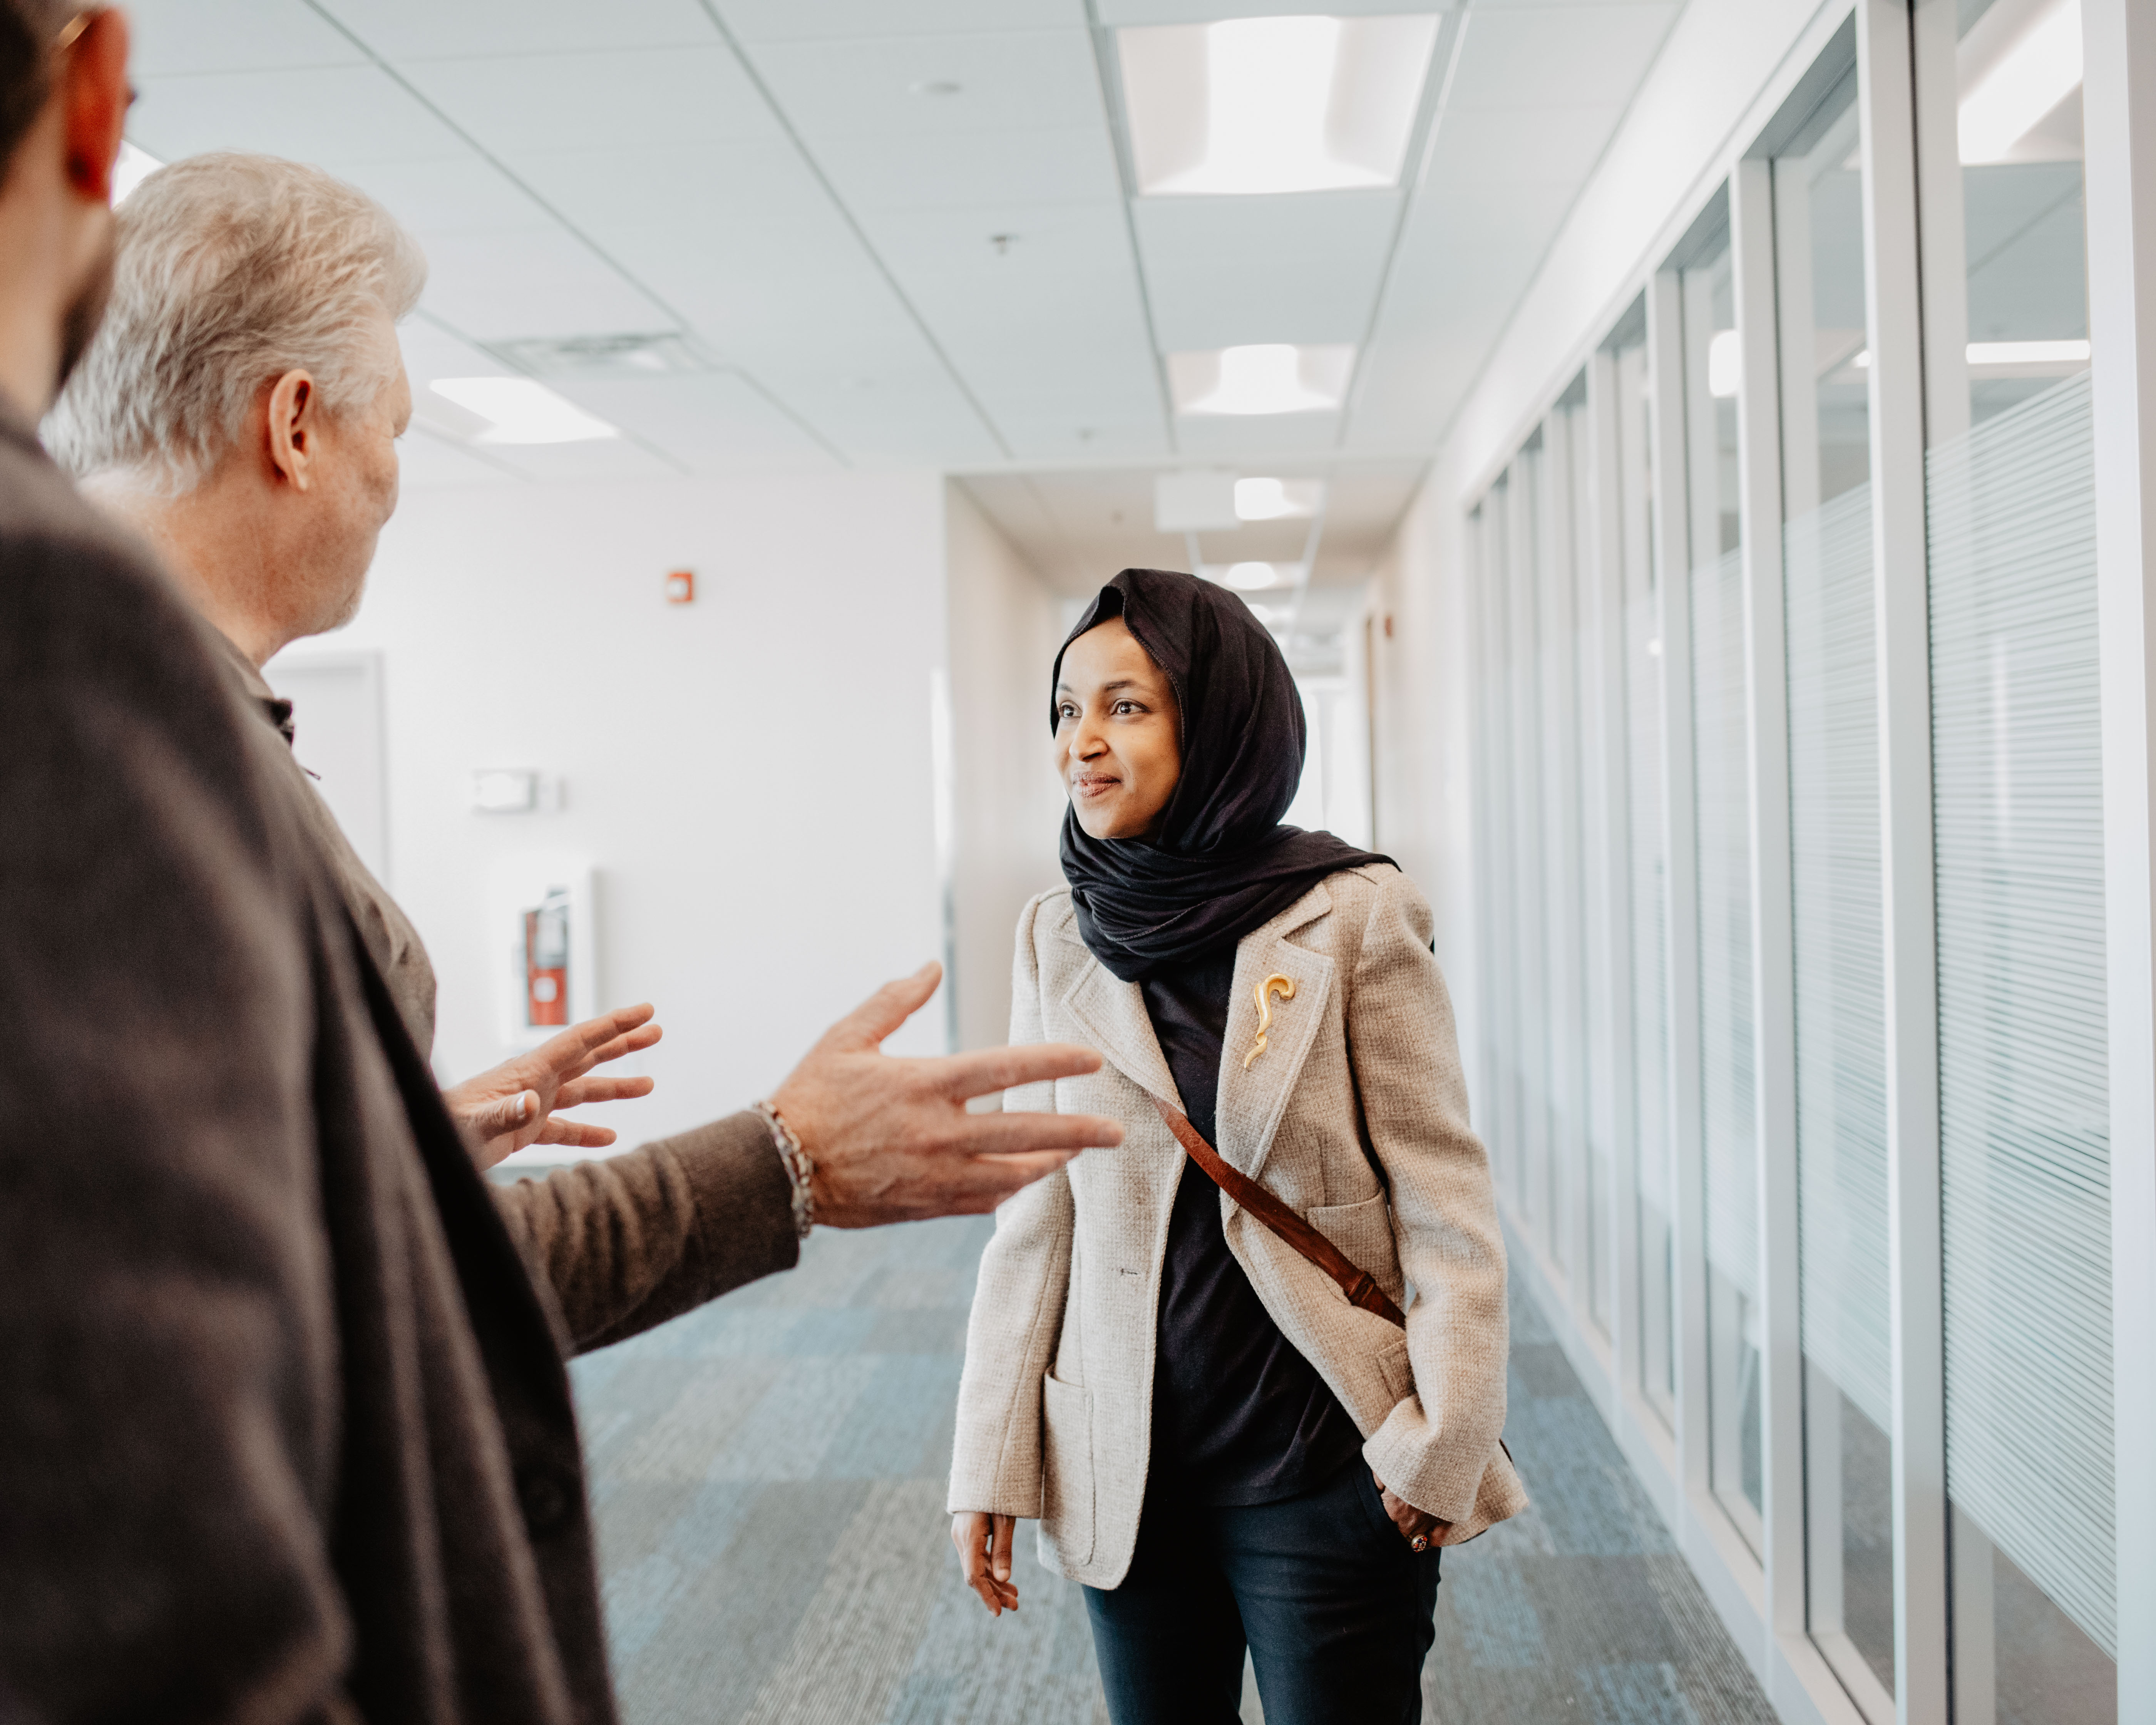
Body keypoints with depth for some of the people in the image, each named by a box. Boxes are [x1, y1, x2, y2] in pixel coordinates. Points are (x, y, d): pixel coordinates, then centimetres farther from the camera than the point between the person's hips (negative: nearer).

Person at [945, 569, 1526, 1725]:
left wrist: (1443, 1447, -11)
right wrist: (990, 1465, 2)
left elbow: (1445, 1203, -8)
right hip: (1127, 1483, 4)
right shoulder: (1058, 938, 0)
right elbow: (1035, 1218, 3)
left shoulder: (1353, 921, -11)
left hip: (1327, 1483, -3)